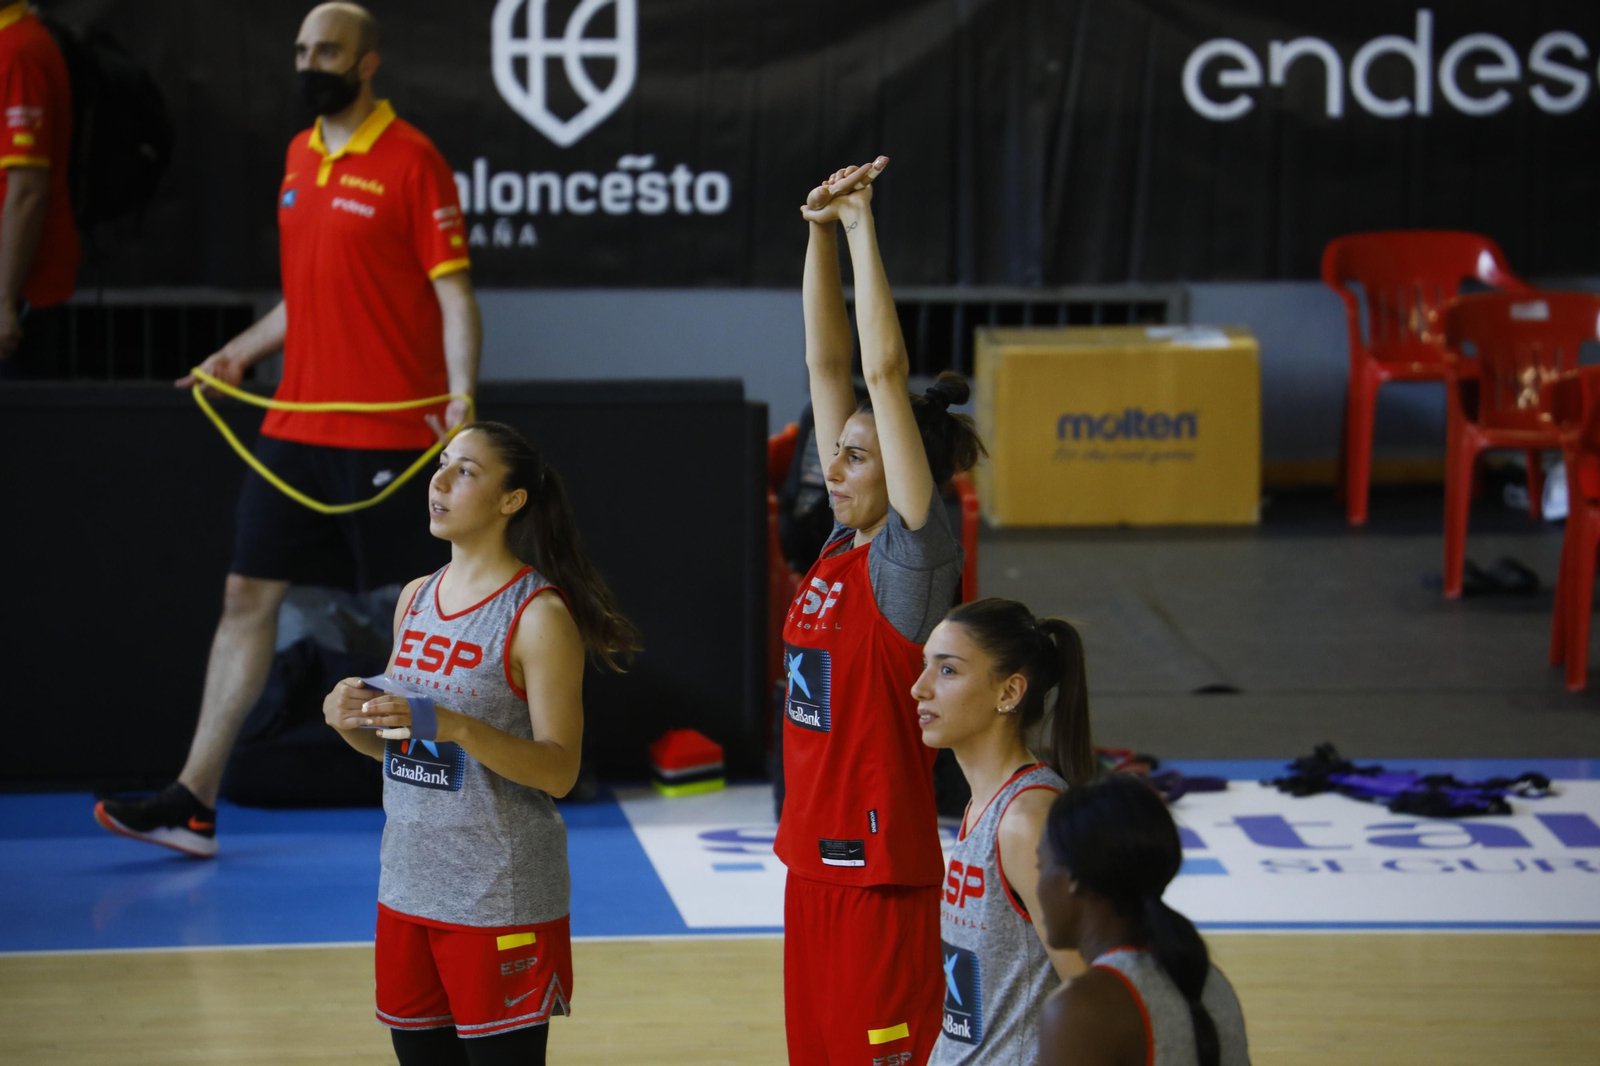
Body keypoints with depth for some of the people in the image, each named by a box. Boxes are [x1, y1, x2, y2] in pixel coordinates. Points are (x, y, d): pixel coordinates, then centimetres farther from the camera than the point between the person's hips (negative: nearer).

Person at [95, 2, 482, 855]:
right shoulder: (301, 157, 13)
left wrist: (461, 391, -25)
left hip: (388, 432, -7)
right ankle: (194, 802, 7)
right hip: (295, 426, 7)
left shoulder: (411, 161, -9)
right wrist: (239, 352, 19)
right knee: (247, 596, 5)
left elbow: (452, 291, -13)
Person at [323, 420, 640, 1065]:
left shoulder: (539, 616, -12)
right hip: (410, 884, 7)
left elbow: (559, 771, -15)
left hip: (500, 899, -7)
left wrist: (459, 728, -28)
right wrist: (353, 723, -3)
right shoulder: (416, 599, 10)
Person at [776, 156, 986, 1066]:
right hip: (815, 859, 8)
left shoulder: (917, 554, -11)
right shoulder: (843, 546, 8)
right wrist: (822, 232, 4)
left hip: (883, 870, -8)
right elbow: (828, 364, 9)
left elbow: (886, 372, -17)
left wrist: (864, 230, -13)